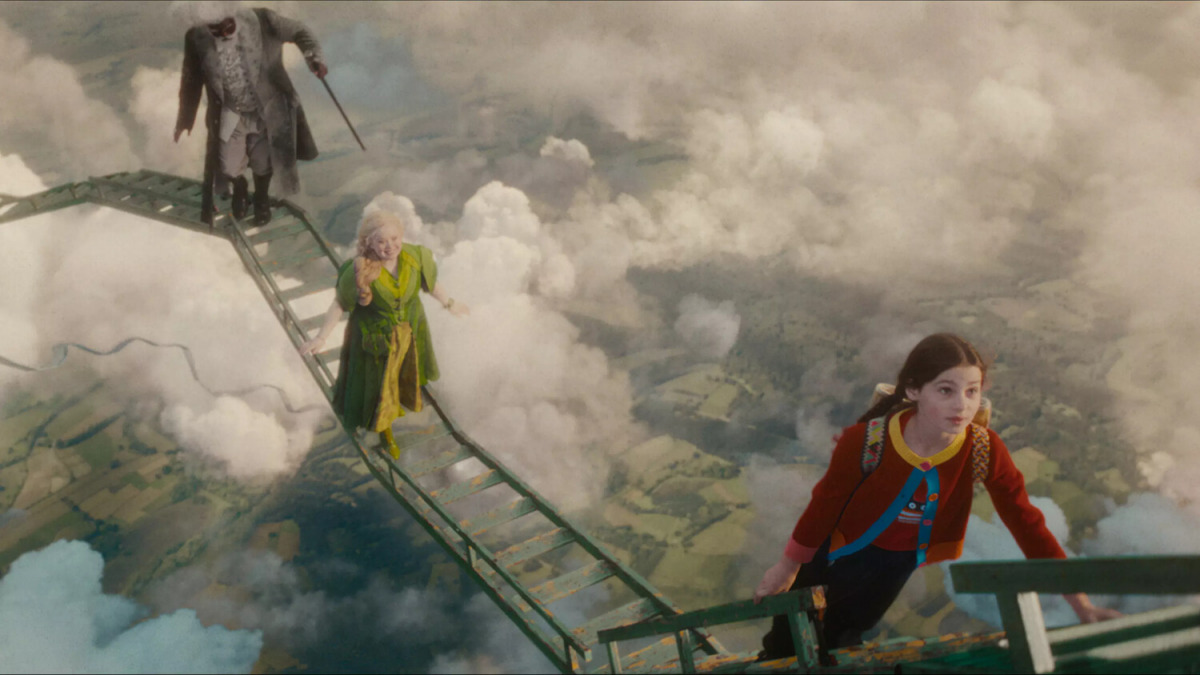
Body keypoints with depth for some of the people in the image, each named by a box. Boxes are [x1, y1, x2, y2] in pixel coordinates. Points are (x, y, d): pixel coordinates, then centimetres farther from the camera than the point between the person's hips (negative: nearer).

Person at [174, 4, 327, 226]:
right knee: (229, 170, 5)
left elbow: (299, 32, -8)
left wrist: (315, 58, -25)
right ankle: (239, 190, 45)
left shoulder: (261, 21, -23)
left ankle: (261, 200, 49)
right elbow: (191, 79, -1)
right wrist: (186, 116, 8)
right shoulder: (197, 39, -17)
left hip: (266, 111, -1)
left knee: (262, 165, 14)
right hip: (230, 115, 1)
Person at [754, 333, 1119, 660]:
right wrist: (788, 568, -4)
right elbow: (825, 504, -18)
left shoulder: (985, 451, -27)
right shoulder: (866, 442, -33)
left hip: (897, 564, 1)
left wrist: (1080, 603, -17)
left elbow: (1028, 524, -17)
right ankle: (767, 662, 53)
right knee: (788, 642, 21)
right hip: (839, 548, -1)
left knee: (841, 640, 21)